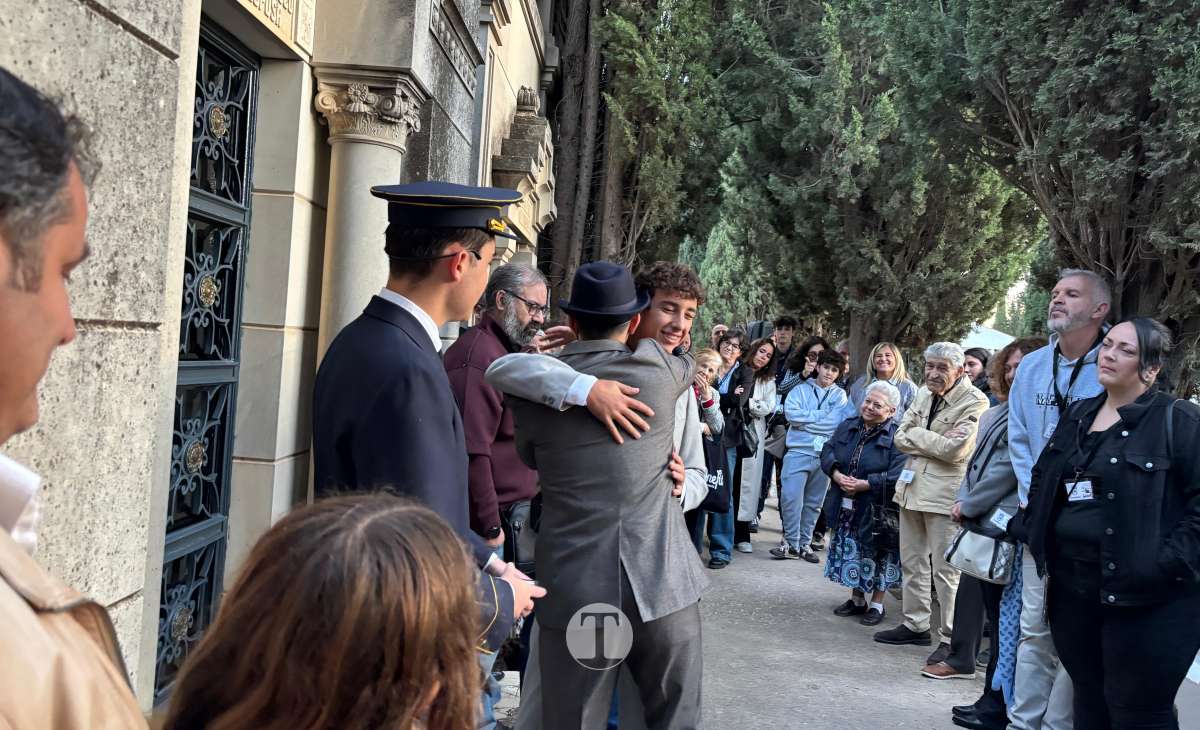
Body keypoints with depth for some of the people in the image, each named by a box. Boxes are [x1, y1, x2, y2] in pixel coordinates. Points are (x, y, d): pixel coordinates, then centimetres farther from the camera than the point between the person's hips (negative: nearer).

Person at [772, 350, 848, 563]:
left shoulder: (840, 395, 8)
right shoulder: (801, 389, 8)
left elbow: (835, 423, -7)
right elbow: (791, 413, -9)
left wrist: (805, 420, -7)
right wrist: (821, 415, -7)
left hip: (825, 455, 1)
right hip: (799, 452, -1)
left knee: (814, 503, 8)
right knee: (791, 497, -12)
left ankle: (805, 544, 19)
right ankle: (791, 543, -1)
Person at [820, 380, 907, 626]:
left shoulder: (896, 436, -12)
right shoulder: (848, 426, 7)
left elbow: (896, 475, -20)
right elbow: (827, 452, 5)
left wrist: (863, 484, -21)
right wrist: (837, 475, -14)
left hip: (876, 508, -5)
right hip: (847, 507, 5)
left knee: (876, 554, 4)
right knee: (851, 551, 14)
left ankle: (877, 604, 19)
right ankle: (857, 599, 29)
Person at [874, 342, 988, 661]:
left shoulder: (974, 402, -12)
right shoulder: (924, 393, 9)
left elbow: (954, 449, -20)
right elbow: (901, 437, 5)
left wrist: (916, 435, -9)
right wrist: (934, 440, -11)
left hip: (945, 492, -7)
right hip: (912, 485, 7)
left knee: (946, 570, -3)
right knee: (912, 562, 16)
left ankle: (950, 638, 6)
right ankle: (915, 625, 29)